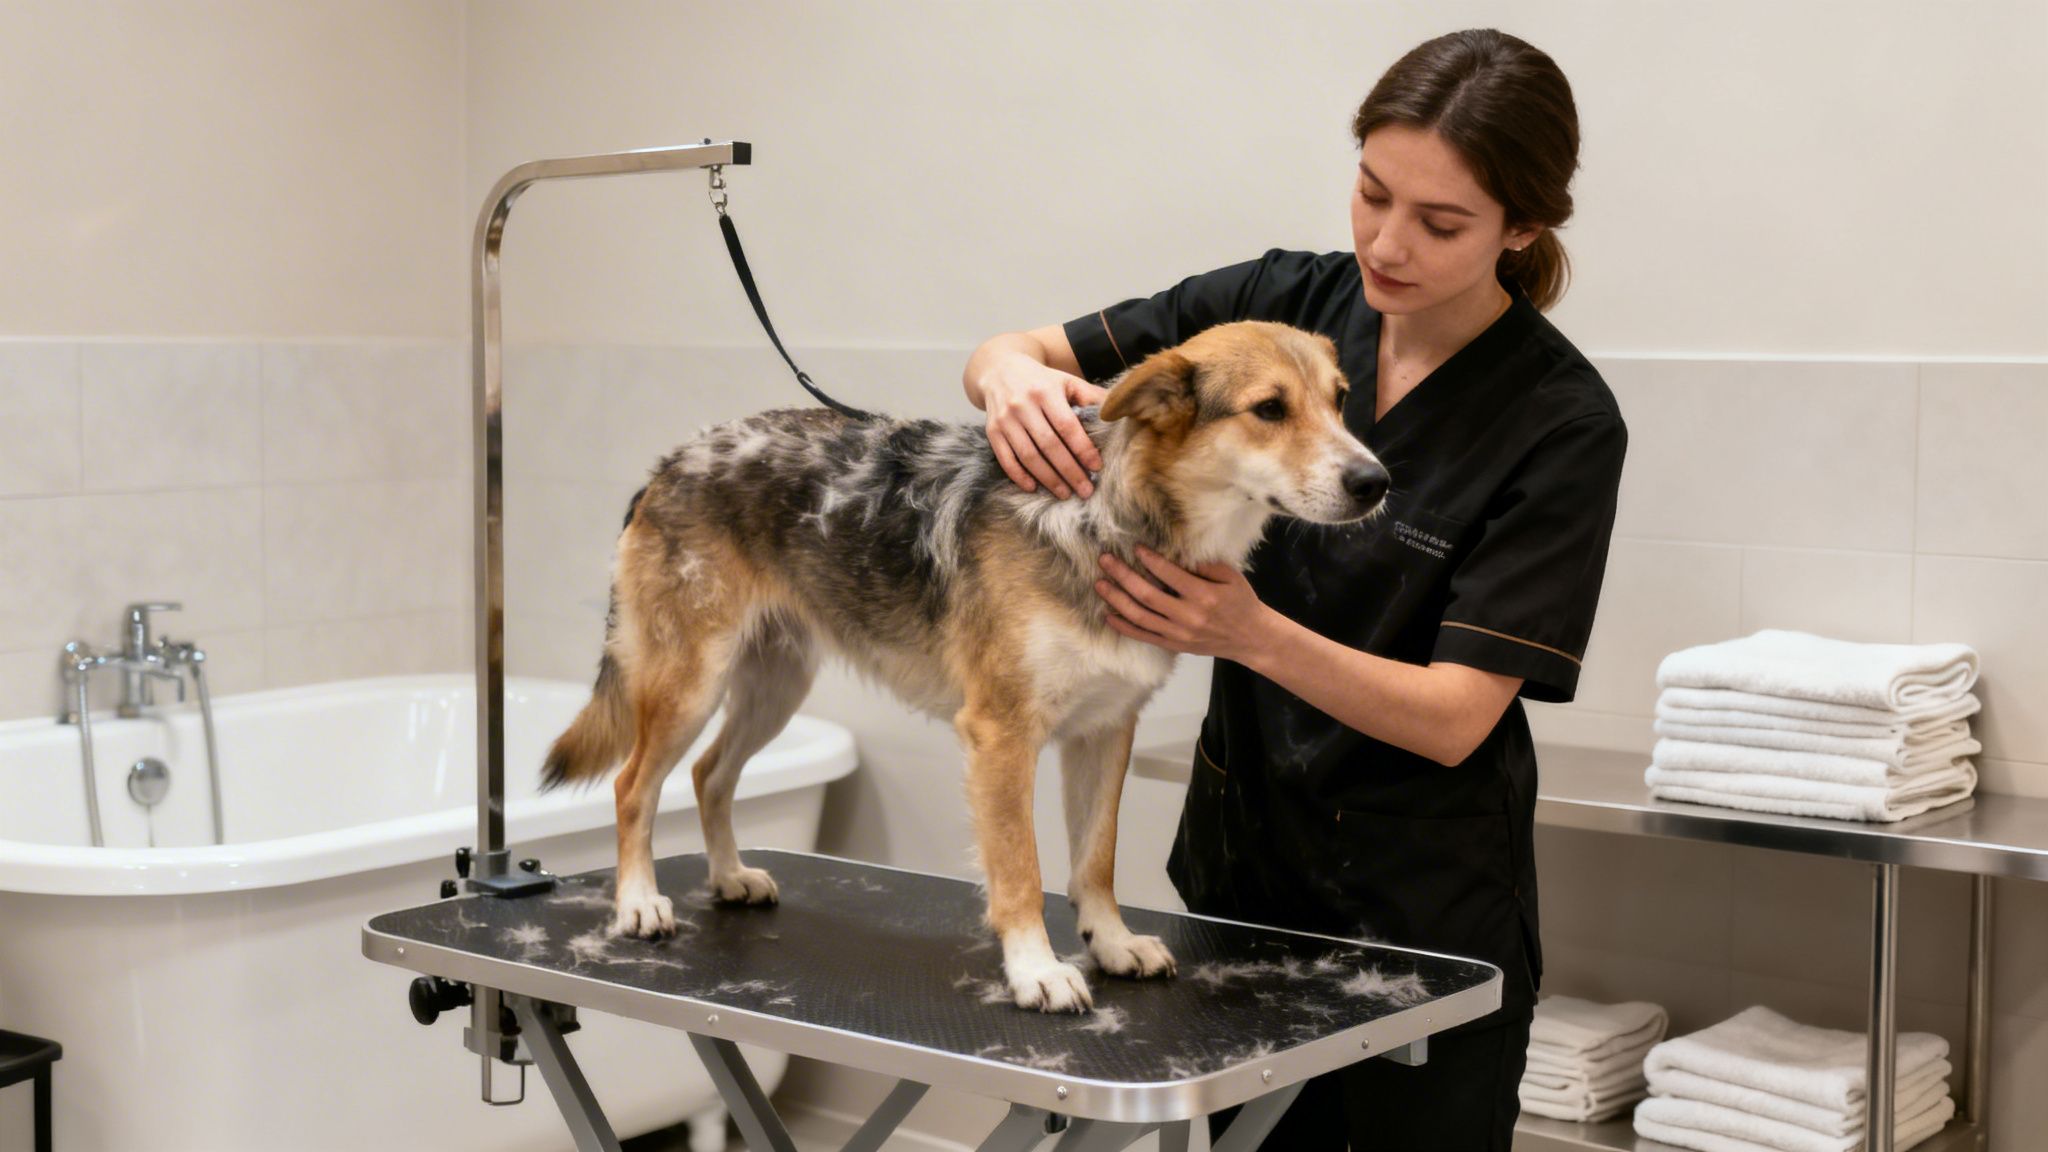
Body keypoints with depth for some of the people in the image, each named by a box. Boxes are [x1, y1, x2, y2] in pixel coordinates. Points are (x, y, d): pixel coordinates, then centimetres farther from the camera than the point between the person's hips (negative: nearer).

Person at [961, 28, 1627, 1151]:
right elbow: (1008, 352, -2)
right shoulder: (1286, 301, -5)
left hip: (1421, 906, -4)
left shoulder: (1563, 423, -17)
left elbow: (1456, 717, -20)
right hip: (1240, 857, 4)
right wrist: (1015, 376, -27)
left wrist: (1252, 633, -35)